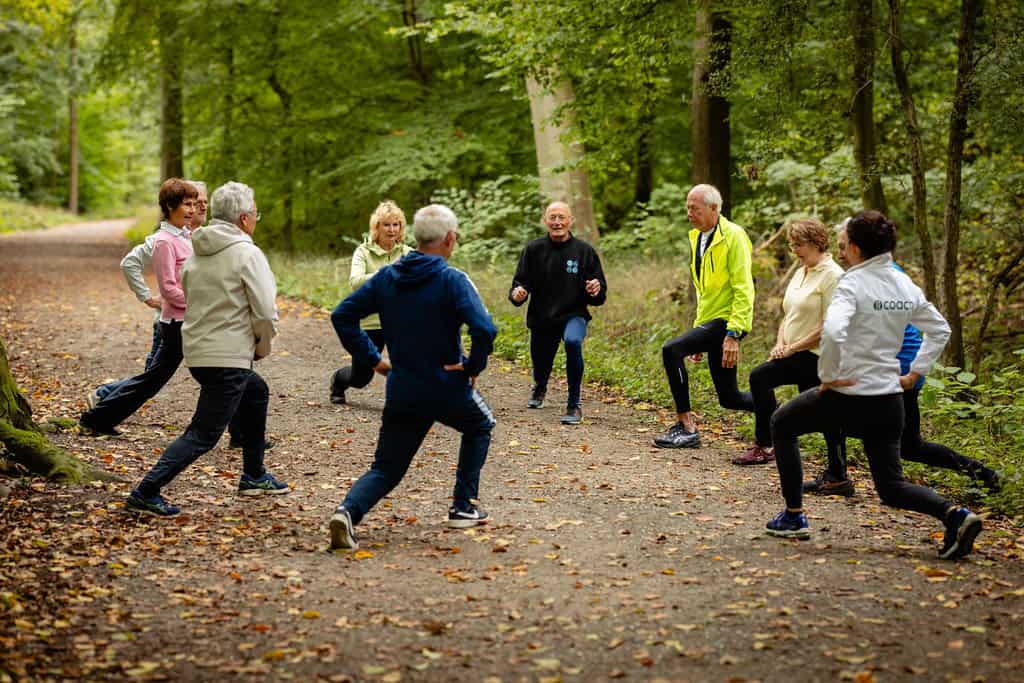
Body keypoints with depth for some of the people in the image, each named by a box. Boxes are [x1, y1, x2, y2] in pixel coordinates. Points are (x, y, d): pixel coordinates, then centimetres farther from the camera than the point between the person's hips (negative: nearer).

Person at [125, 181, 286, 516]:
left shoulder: (196, 253, 11)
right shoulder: (247, 254, -13)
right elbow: (265, 312, -16)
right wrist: (262, 348, 3)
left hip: (196, 350, 9)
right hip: (228, 357, -9)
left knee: (256, 392, 29)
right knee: (203, 434, -4)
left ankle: (254, 476, 35)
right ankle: (146, 492, -9)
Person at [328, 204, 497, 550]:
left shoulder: (386, 277, 3)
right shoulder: (453, 280, -14)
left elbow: (342, 315, 6)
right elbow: (485, 329, -28)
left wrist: (371, 358, 9)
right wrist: (474, 366, -11)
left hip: (401, 393, 4)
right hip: (448, 389, -3)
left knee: (385, 470, 12)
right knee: (480, 427, 29)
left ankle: (349, 510, -18)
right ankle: (463, 507, 27)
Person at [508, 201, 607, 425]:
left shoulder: (584, 251, -4)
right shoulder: (534, 250, -3)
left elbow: (600, 295, -1)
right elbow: (521, 282, -2)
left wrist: (596, 291, -24)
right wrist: (517, 293, -25)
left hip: (573, 316, -2)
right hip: (540, 318, 2)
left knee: (573, 341, -36)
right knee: (540, 370, 17)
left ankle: (574, 404, -22)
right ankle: (539, 389, 59)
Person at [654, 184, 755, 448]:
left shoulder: (733, 236, -13)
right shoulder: (698, 237, 15)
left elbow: (743, 289, -18)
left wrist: (733, 335, -23)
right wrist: (698, 329, 22)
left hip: (726, 320, -9)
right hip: (709, 321, 9)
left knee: (671, 349, -23)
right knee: (729, 397, 10)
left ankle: (686, 427, -16)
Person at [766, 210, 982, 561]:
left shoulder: (853, 283, -15)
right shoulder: (906, 286, 7)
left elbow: (832, 331, -31)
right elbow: (939, 330, 17)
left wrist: (828, 375, -18)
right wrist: (915, 372, 18)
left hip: (848, 396, -6)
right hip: (890, 399, 6)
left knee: (781, 424, 21)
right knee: (891, 486, 14)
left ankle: (794, 516, 22)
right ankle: (954, 514, -13)